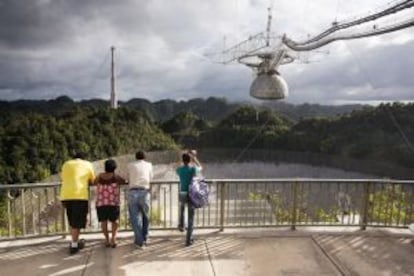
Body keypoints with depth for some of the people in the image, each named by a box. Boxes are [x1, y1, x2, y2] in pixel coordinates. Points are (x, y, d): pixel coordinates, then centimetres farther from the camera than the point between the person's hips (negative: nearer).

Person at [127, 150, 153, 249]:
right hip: (144, 192, 0)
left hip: (132, 192, 0)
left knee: (135, 218, 7)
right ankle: (144, 239, 27)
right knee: (145, 217, 17)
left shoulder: (130, 165, 14)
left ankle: (139, 241, 6)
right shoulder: (148, 165, 15)